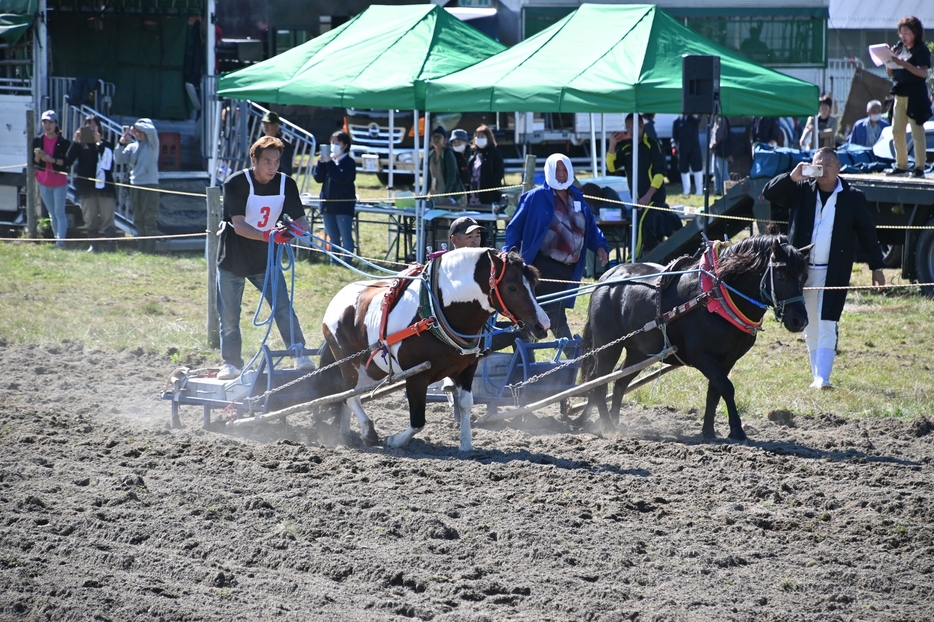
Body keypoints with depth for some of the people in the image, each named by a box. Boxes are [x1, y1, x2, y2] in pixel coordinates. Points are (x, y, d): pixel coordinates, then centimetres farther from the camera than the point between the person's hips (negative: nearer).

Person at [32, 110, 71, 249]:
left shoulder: (63, 142, -9)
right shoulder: (38, 140, 2)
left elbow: (67, 161, -11)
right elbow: (34, 161, 2)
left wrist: (52, 159, -23)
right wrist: (38, 156, -19)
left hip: (59, 181, -5)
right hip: (44, 181, 5)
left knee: (59, 212, -9)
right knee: (52, 213, 11)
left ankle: (61, 240, -14)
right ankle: (57, 239, 17)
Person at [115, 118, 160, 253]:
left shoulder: (152, 144, 1)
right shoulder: (132, 146, 13)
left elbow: (151, 130, -18)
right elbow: (119, 160, 5)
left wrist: (135, 127, -9)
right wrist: (121, 144, -8)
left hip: (150, 185, -6)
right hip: (135, 185, 6)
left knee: (149, 221, -8)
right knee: (138, 221, 9)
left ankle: (149, 251, -10)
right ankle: (142, 250, 14)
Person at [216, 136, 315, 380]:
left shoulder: (286, 184, -8)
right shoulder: (236, 184, -19)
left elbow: (300, 218, -9)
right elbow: (239, 225, -27)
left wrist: (300, 229, -35)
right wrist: (267, 235, -44)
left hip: (265, 259, 2)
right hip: (233, 259, -2)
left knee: (283, 306, -15)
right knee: (229, 316, 5)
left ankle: (300, 356, -15)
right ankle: (231, 363, 19)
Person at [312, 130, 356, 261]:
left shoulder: (348, 162, -6)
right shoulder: (327, 159, 10)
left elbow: (342, 178, -22)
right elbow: (318, 178, 4)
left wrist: (330, 163, -21)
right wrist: (321, 162, -9)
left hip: (344, 205, -6)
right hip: (328, 204, 6)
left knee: (346, 237, -5)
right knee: (333, 237, 12)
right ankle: (334, 261, 18)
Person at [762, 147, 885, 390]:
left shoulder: (853, 197, 1)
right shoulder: (800, 191, 4)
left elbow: (867, 233, 6)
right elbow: (769, 193, -2)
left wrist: (877, 267, 5)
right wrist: (792, 177, -18)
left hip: (834, 273, -3)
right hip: (802, 270, 3)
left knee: (827, 326, -11)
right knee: (810, 328, 11)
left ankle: (823, 378, -15)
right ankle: (817, 376, 20)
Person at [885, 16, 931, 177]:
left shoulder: (921, 50, -5)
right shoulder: (899, 48, 13)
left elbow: (923, 72, -17)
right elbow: (890, 73, 15)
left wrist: (903, 63, -22)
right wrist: (889, 59, -3)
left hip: (915, 96, -7)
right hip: (900, 95, 7)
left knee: (917, 131, -7)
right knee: (897, 131, 8)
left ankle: (920, 167, -6)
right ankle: (901, 165, 16)